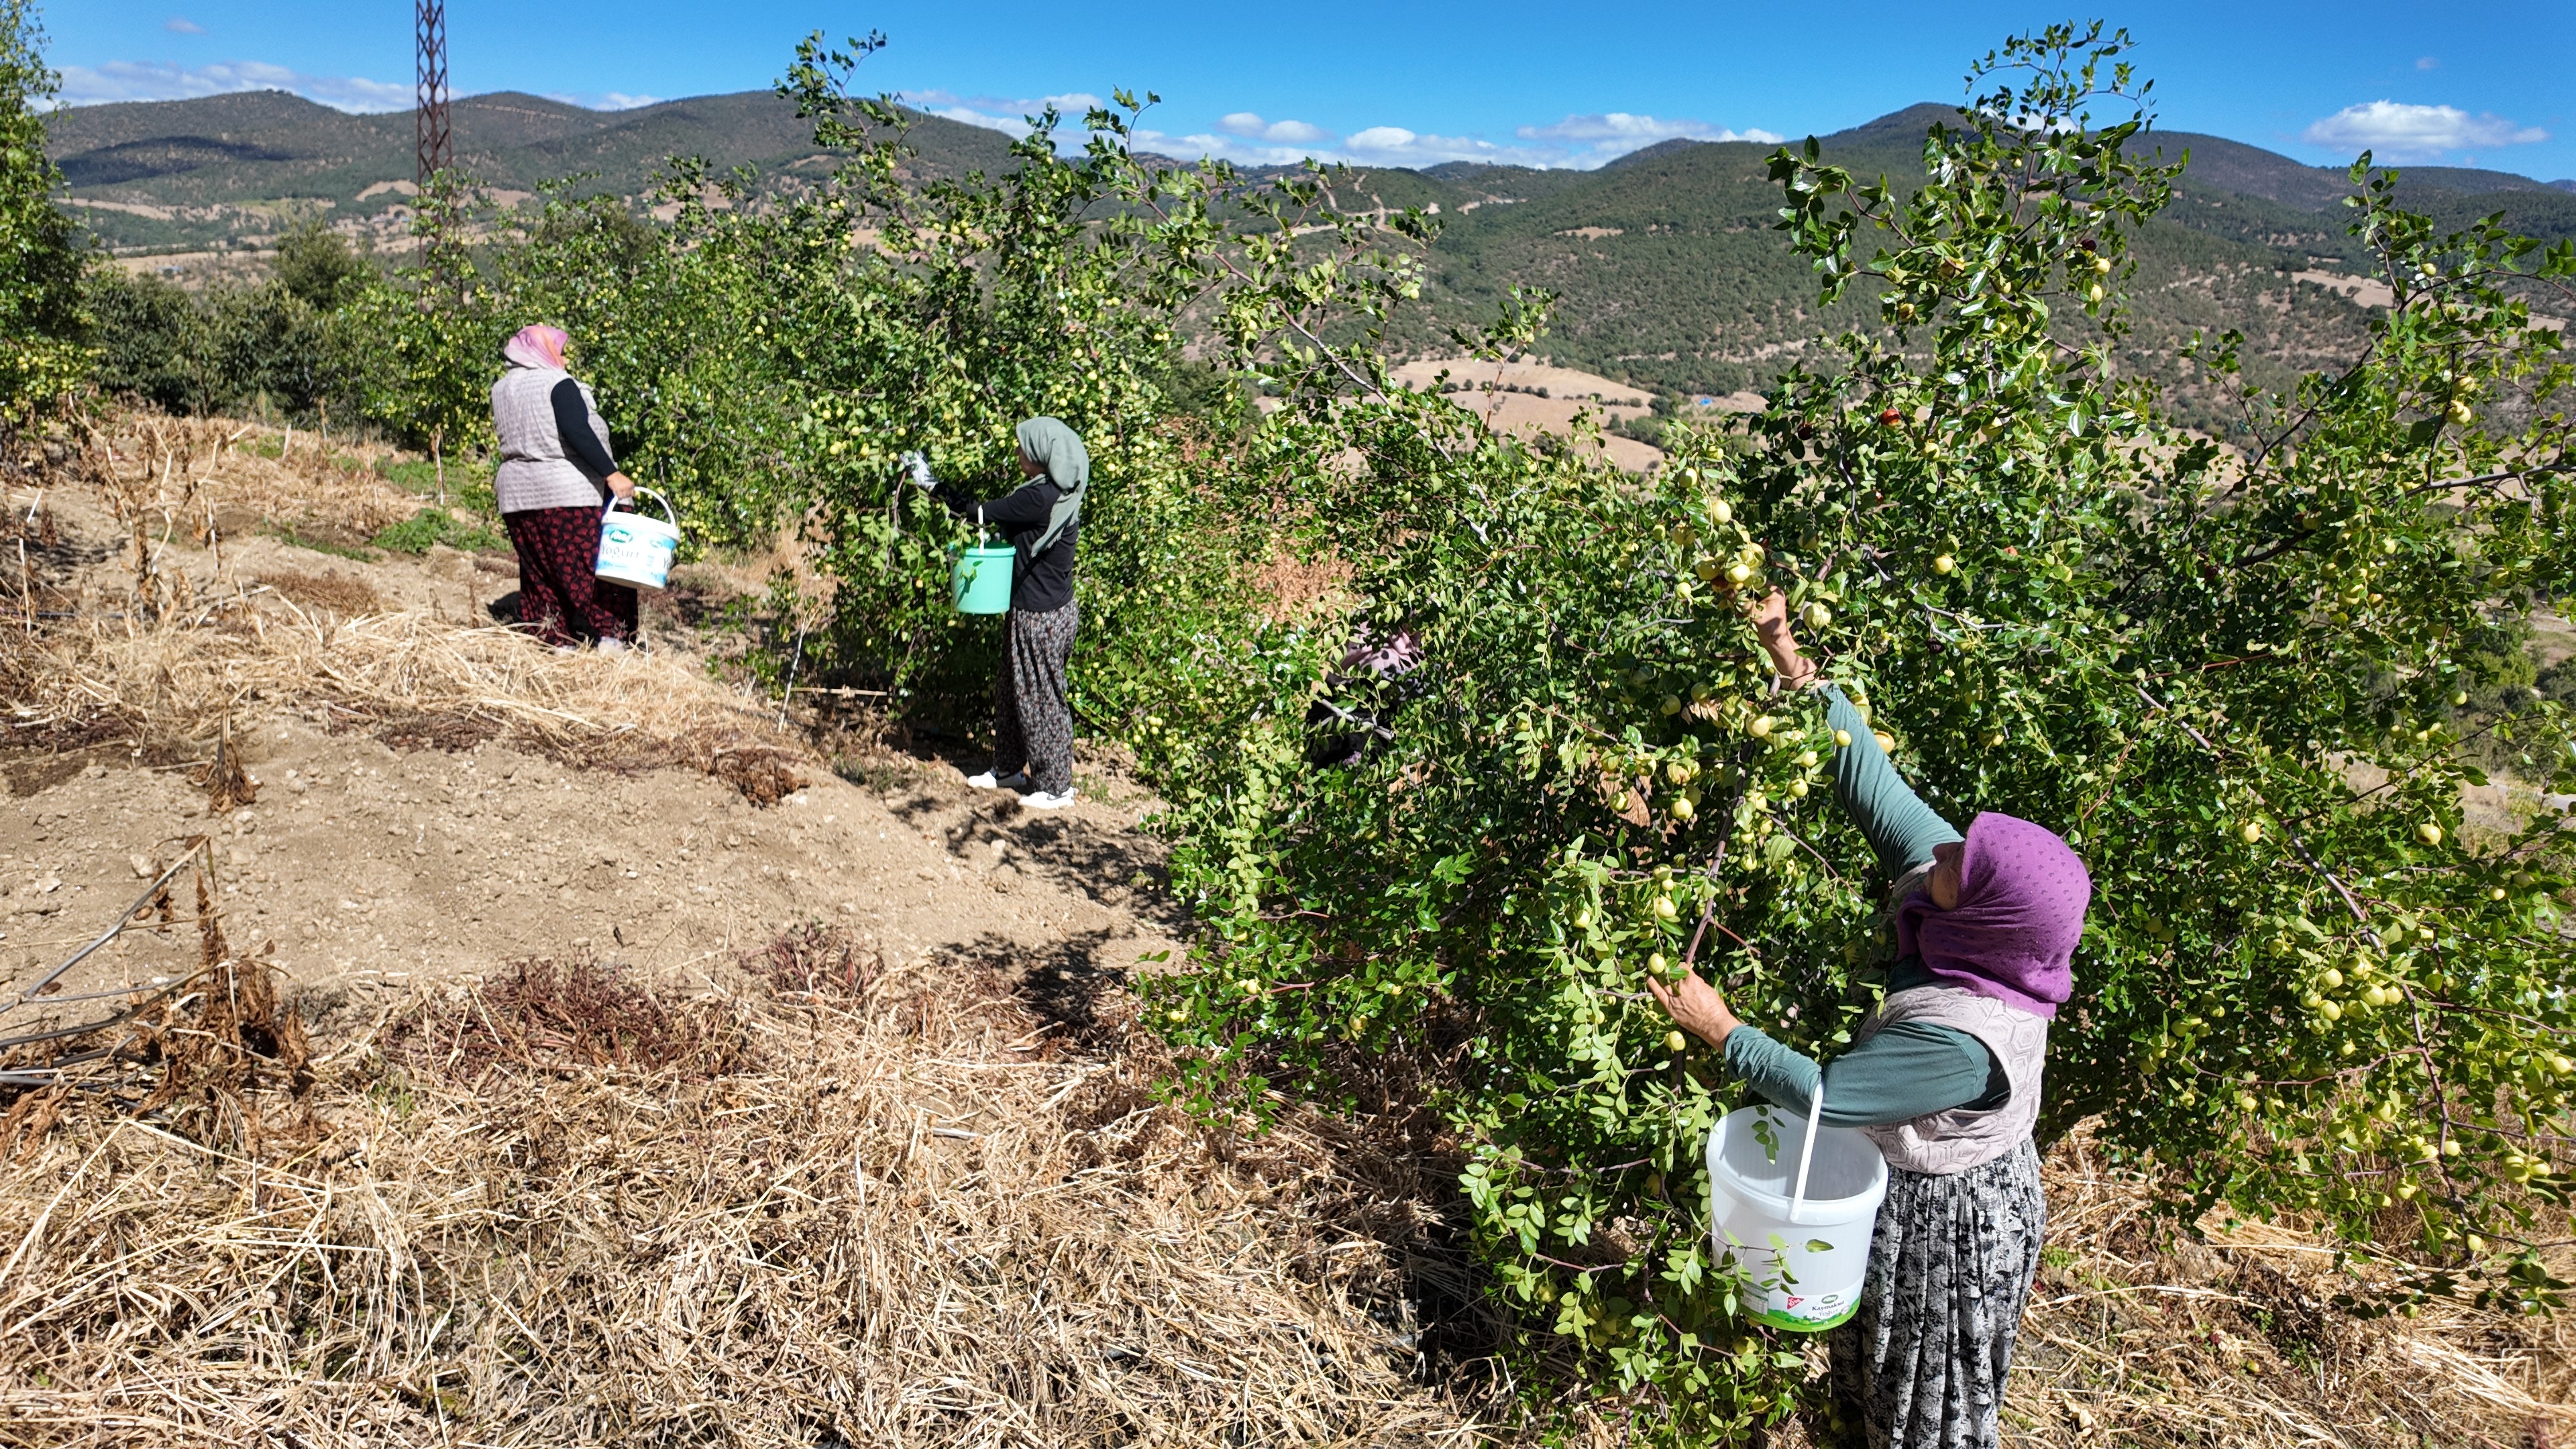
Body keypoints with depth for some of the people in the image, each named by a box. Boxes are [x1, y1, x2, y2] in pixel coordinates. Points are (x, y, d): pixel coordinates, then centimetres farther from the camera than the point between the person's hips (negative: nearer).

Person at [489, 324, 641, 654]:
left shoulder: (501, 391, 13)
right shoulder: (558, 385, -9)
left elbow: (515, 438, 19)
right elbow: (577, 433, -22)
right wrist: (612, 474, -26)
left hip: (518, 496, 7)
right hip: (569, 493, -7)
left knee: (540, 574, 11)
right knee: (598, 566, -2)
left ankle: (558, 642, 11)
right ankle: (611, 635, -7)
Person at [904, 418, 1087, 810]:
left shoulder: (1041, 499, -25)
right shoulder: (1056, 492, 5)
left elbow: (980, 511, -19)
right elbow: (1011, 527, 15)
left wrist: (931, 485, -9)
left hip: (1041, 617, -10)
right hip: (1031, 608, 10)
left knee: (1041, 698, 3)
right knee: (1010, 690, 20)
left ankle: (1055, 787, 16)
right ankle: (1010, 768, 36)